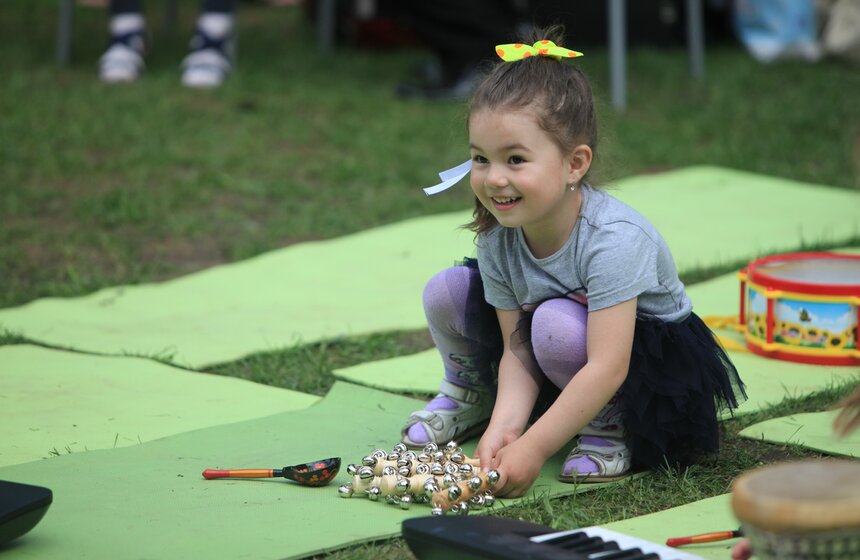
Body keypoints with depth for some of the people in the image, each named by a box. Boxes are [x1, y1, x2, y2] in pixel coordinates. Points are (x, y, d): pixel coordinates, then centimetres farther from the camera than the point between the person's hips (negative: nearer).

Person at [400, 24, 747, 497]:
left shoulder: (613, 240, -35)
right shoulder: (497, 238, -16)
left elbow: (607, 369, -38)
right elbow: (516, 349, -12)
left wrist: (532, 448, -40)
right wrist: (504, 427, -31)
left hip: (651, 351, -6)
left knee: (556, 322, -36)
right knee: (445, 292, -11)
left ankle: (609, 427, -11)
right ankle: (470, 394, 18)